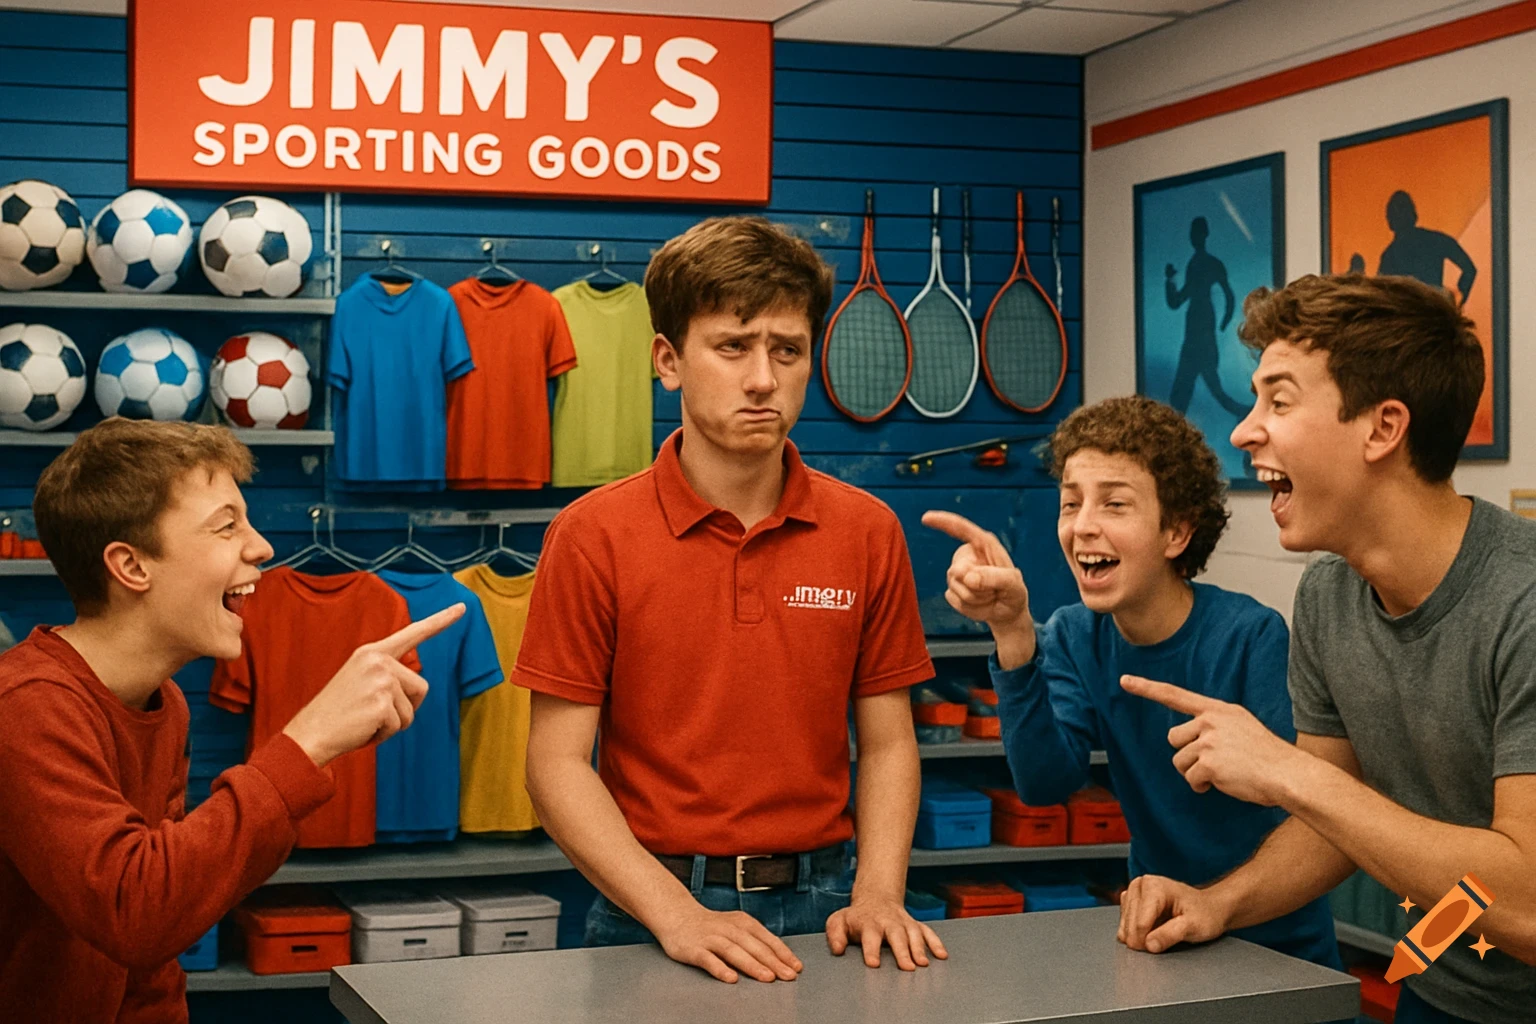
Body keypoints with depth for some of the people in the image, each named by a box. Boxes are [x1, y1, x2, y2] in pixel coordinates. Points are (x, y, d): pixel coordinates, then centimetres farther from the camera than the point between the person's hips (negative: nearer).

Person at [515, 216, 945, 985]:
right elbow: (558, 760, -8)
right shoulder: (592, 536, -7)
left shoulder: (868, 532, 1)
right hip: (650, 915, -2)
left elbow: (886, 743, 6)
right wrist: (677, 915, -17)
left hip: (817, 910, 2)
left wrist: (877, 894, -8)